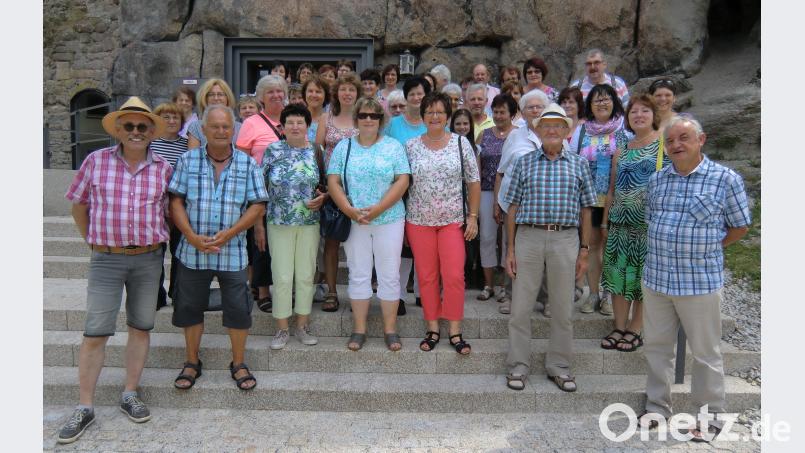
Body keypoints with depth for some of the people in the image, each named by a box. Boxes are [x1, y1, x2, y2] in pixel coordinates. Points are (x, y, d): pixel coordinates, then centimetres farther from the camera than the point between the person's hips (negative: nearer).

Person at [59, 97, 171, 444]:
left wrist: (156, 241, 4)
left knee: (141, 328, 10)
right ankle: (84, 407, 13)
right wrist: (92, 241, 8)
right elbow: (78, 204, 8)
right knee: (95, 333, 1)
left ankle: (130, 395, 25)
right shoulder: (96, 161, -2)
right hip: (106, 259, -1)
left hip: (149, 259, 2)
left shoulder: (164, 168, 0)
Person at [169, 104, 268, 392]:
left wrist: (229, 234, -14)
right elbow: (176, 201, -1)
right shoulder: (188, 160, 3)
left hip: (232, 252, -1)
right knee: (190, 308, 12)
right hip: (193, 251, 1)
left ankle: (238, 364, 24)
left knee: (238, 309, 5)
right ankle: (191, 363, 31)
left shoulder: (247, 163, 1)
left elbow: (258, 206, -3)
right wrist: (192, 237, -13)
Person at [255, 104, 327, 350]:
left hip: (309, 223, 2)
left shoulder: (315, 152, 4)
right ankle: (281, 329, 16)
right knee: (282, 277, 2)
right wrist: (258, 223, -2)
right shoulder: (273, 150, -1)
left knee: (306, 275, 7)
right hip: (278, 223, -1)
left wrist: (321, 198, -10)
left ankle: (302, 326, 21)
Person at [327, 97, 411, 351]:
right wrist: (350, 211, -13)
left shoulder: (393, 146, 3)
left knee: (389, 274, 3)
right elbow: (333, 182, 1)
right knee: (358, 274, 7)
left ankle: (390, 329, 14)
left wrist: (377, 210, -15)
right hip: (353, 221, 1)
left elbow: (402, 181, -5)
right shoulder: (344, 147, 8)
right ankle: (359, 329, 17)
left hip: (389, 220, -1)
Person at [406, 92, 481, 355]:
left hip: (453, 220, -1)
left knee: (454, 275, -3)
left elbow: (473, 183, 3)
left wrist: (473, 216, -2)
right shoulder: (411, 146, 3)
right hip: (419, 221, 1)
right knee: (426, 276, 7)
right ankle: (432, 329, 19)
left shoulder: (460, 143, 2)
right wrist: (402, 221, 3)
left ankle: (455, 332, 10)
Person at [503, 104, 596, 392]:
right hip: (529, 237, 0)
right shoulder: (524, 163, 8)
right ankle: (518, 365, 16)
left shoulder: (578, 165, 9)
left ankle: (559, 366, 23)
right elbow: (513, 208, 6)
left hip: (565, 240, 1)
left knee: (563, 309, 8)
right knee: (521, 307, 2)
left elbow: (585, 210, 10)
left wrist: (584, 250, 5)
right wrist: (510, 250, 2)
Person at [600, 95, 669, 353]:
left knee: (645, 277, 3)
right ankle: (619, 327, 18)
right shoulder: (621, 151, 14)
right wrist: (605, 222, 14)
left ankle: (636, 329, 16)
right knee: (618, 274, 6)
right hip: (620, 222, 5)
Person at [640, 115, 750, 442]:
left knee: (706, 353, 8)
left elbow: (740, 226, 2)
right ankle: (658, 407, 30)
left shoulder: (726, 179, -6)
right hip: (656, 278, 5)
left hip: (701, 281, -4)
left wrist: (706, 250, 1)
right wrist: (664, 250, 9)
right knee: (656, 347, 14)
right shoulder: (656, 180, 7)